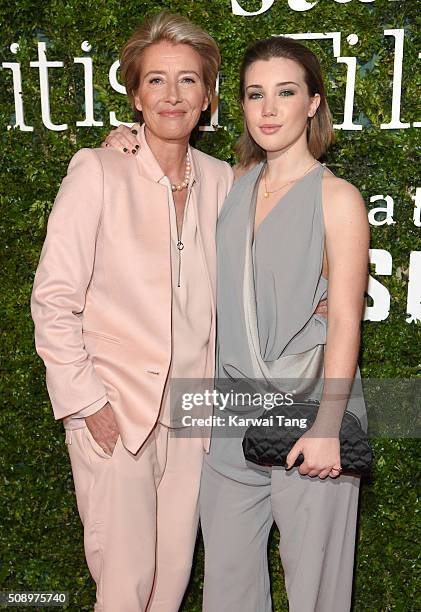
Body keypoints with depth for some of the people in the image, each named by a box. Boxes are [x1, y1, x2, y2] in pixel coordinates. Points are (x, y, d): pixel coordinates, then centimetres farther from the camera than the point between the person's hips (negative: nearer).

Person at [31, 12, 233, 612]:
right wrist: (87, 403, -11)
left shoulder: (220, 180, 5)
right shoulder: (97, 170, -9)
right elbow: (53, 299, -10)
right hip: (114, 410, -4)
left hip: (190, 409, 4)